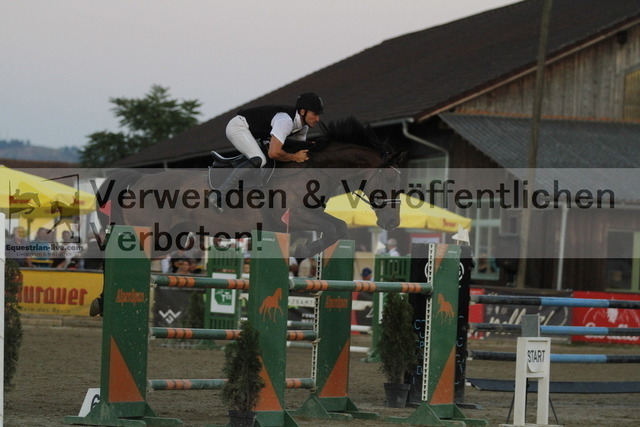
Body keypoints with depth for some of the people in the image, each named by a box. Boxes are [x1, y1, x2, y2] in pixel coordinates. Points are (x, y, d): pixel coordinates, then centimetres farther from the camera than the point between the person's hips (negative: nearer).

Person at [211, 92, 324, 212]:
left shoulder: (303, 126, 1)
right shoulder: (286, 121, -30)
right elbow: (274, 153, -39)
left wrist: (309, 147, -5)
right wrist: (294, 157, -23)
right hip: (238, 125, -10)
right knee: (259, 160, -30)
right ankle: (218, 195, -34)